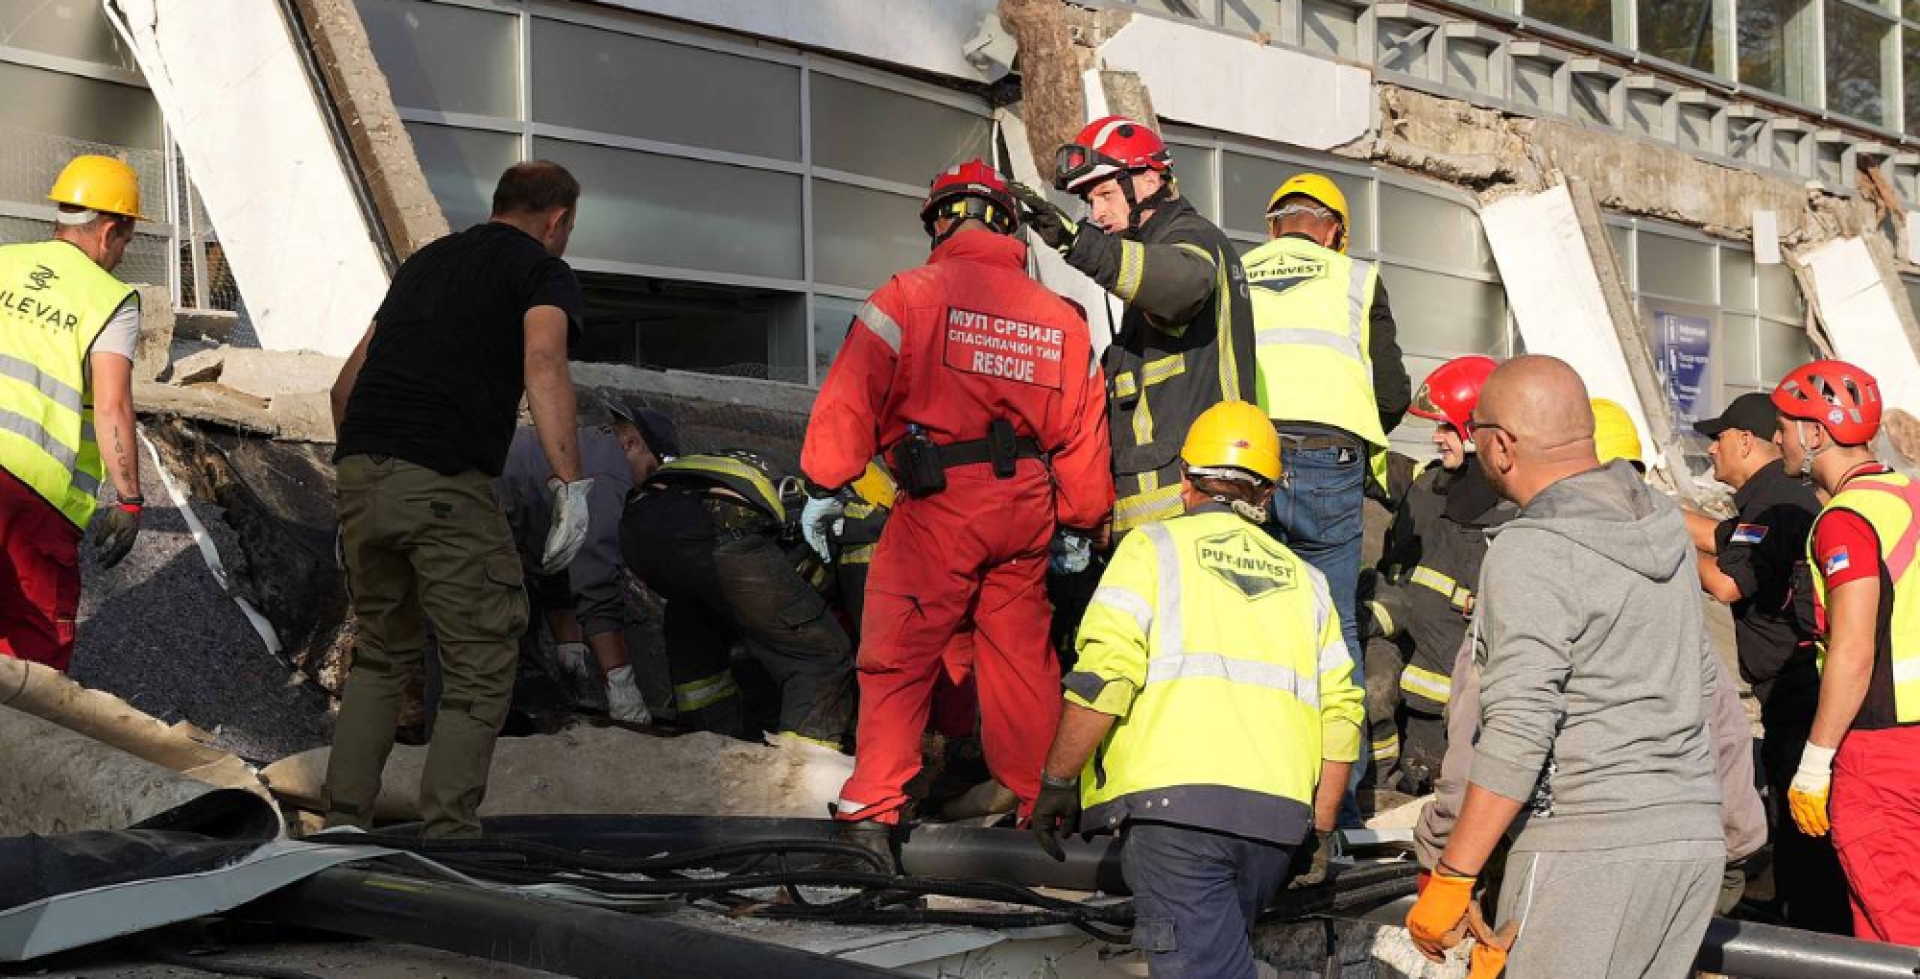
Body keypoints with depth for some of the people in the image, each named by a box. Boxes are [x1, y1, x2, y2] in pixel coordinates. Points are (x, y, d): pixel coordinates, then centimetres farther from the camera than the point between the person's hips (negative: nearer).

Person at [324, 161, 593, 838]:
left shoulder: (426, 260, 26)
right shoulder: (543, 270, 7)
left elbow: (347, 383, 27)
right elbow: (543, 362, -15)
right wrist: (570, 484, -21)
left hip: (360, 473, 7)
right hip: (445, 483, -6)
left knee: (382, 654, 22)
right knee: (481, 668, 4)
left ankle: (343, 823, 20)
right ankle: (445, 835, -1)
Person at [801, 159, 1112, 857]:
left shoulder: (909, 295, -3)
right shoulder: (1062, 317, 12)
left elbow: (852, 398, -8)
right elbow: (1084, 433, 15)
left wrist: (823, 487, -2)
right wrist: (1080, 526, 23)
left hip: (938, 505, -4)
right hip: (1026, 511, 5)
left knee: (899, 656, 2)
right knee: (1022, 657, 15)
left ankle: (873, 811, -1)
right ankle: (1040, 804, 23)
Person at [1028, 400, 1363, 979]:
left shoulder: (1155, 547, 8)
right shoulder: (1303, 578, 22)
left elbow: (1102, 680, -5)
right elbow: (1341, 714, 13)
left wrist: (1057, 783, 3)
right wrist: (1318, 830, 20)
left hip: (1176, 800, -5)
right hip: (1279, 816, 5)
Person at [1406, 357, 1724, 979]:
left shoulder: (1529, 553, -13)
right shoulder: (1663, 524, 12)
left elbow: (1516, 734, -20)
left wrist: (1449, 881, -16)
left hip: (1589, 842, -8)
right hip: (1694, 837, 8)